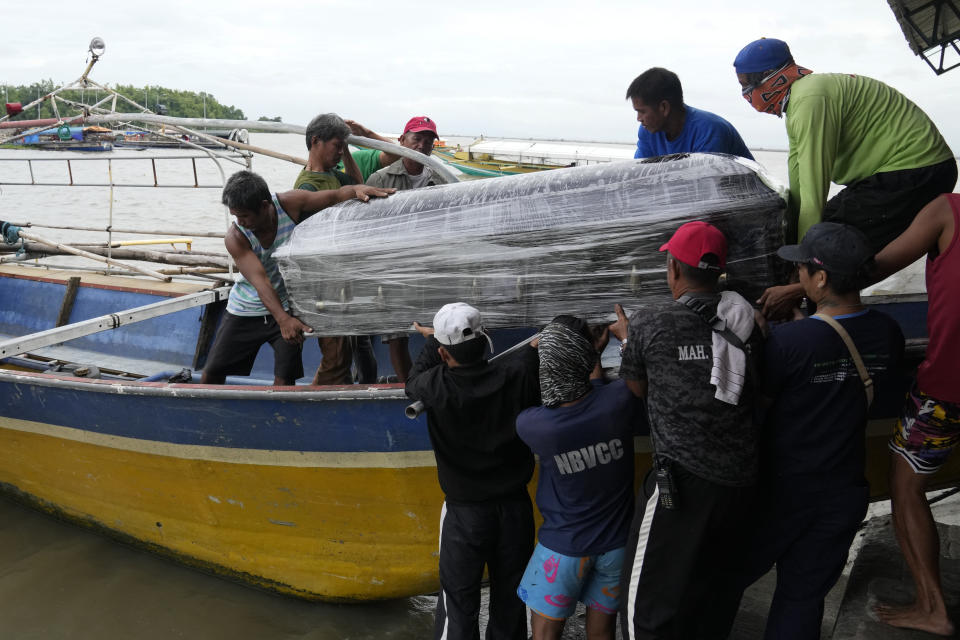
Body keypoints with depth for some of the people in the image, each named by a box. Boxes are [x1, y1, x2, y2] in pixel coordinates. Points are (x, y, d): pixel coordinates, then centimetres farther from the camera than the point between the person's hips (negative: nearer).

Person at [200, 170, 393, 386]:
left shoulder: (289, 204, -17)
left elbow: (336, 195, -15)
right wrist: (283, 319, -44)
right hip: (246, 309, 1)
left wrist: (358, 189, -39)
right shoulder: (235, 237, -20)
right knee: (212, 372, 5)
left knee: (285, 378, -11)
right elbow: (259, 279, -31)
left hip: (287, 306, 0)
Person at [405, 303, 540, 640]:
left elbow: (411, 384, 5)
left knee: (459, 602, 12)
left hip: (465, 511, -2)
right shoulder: (517, 373, -18)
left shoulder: (437, 387, -19)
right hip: (515, 505, 3)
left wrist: (431, 341, 14)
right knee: (510, 599, 18)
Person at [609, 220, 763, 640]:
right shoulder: (745, 322, 3)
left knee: (646, 604, 6)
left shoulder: (648, 325, -8)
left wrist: (627, 338, 23)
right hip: (741, 478, 6)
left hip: (683, 479, -5)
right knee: (708, 592, 23)